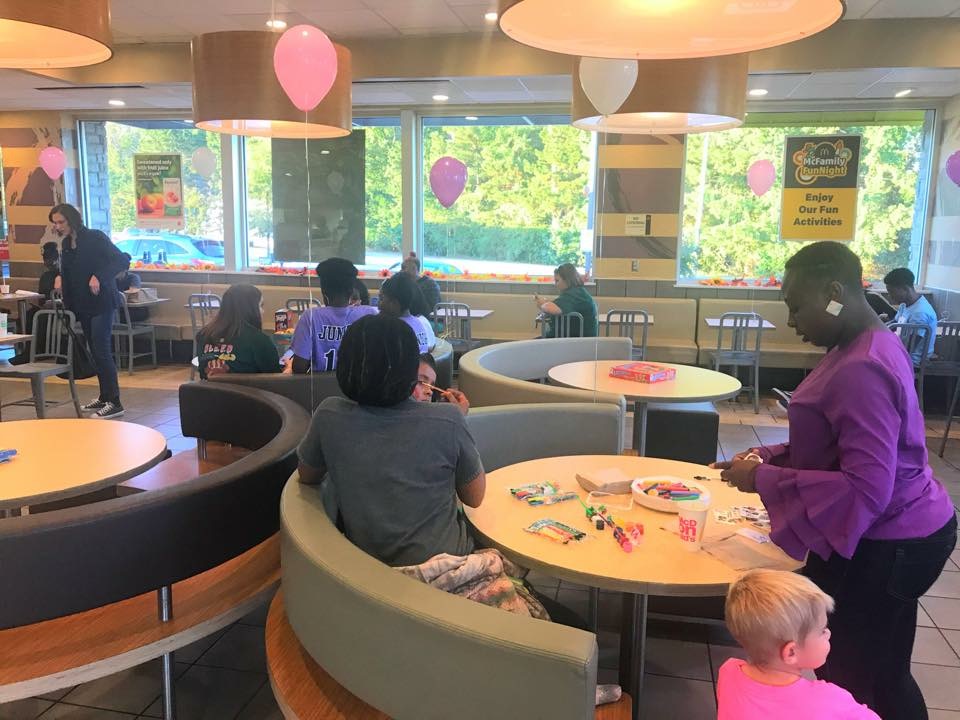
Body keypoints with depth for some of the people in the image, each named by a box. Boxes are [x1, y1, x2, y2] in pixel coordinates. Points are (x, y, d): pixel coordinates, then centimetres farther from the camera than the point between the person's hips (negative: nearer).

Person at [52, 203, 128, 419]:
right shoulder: (66, 244, 11)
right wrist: (68, 306, 13)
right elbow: (66, 277, 16)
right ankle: (104, 397, 20)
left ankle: (114, 403, -6)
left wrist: (99, 276, -27)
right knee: (95, 351, 11)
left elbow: (121, 261, -17)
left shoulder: (95, 238, -10)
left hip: (101, 303, -7)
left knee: (101, 351, -10)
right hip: (82, 305, 7)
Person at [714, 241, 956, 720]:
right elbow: (841, 444, 16)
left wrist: (764, 480, -23)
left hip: (881, 548, -10)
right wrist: (769, 458, 4)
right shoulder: (866, 347, 6)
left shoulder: (861, 371, -27)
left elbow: (866, 489, -30)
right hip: (889, 539, 10)